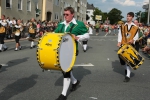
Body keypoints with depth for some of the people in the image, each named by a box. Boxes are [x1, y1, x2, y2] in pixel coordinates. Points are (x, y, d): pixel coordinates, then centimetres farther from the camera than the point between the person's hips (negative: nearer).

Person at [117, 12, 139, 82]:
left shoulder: (135, 27, 1)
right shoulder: (122, 26, 6)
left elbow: (136, 36, 3)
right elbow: (120, 34, 4)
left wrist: (133, 40, -18)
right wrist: (119, 42, -11)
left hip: (130, 45, -3)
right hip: (123, 45, 3)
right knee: (122, 59, 9)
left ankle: (128, 76, -4)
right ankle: (126, 69, 41)